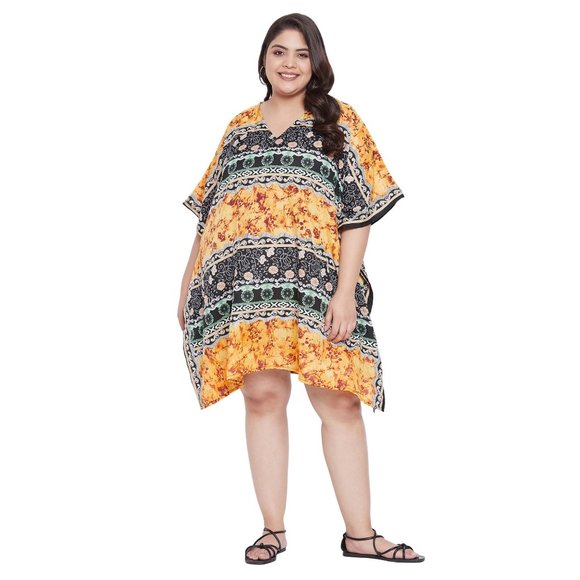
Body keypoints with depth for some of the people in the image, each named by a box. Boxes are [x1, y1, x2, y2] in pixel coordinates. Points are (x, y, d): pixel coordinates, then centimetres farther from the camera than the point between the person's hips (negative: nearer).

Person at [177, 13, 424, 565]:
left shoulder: (338, 120, 9)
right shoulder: (240, 127, 18)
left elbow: (359, 209, 1)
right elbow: (209, 210, 20)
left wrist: (346, 289, -9)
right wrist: (188, 282, 16)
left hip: (315, 285, -2)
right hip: (242, 285, 2)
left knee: (339, 401, -4)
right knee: (262, 395, 0)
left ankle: (360, 533, 2)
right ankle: (273, 529, 8)